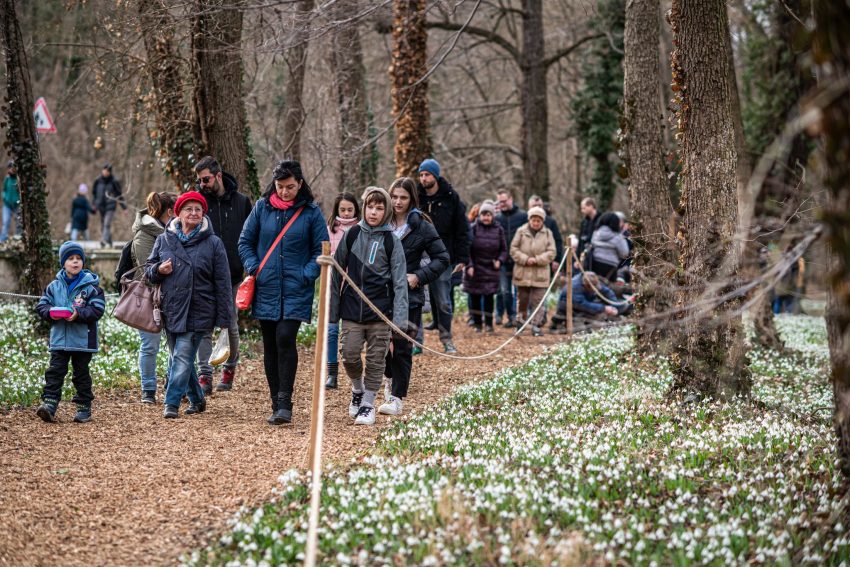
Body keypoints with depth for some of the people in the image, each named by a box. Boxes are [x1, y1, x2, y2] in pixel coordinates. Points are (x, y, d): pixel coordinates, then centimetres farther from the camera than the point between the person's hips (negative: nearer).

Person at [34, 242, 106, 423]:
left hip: (82, 339, -2)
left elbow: (97, 309, -11)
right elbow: (42, 305, 8)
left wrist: (79, 314, -25)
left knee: (81, 374, 8)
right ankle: (49, 404, -8)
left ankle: (84, 407, 17)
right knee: (54, 372, -4)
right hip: (59, 339, 2)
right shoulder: (54, 286, 4)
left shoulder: (90, 286, -6)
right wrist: (50, 312, -14)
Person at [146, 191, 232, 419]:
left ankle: (172, 403, -9)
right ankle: (197, 399, 27)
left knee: (182, 357, -11)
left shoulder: (213, 243, -2)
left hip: (197, 312, -4)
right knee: (179, 358, 12)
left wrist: (223, 318, -5)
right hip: (170, 310, 4)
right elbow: (148, 268, 17)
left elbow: (222, 283, -2)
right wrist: (158, 270, -8)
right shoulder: (163, 240, 7)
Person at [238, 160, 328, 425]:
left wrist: (306, 275, -8)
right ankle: (277, 404, 14)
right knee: (270, 346, 6)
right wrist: (253, 268, -2)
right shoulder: (262, 207, 5)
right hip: (266, 289, 3)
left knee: (285, 338, -18)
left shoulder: (311, 212, 0)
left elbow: (321, 250, 5)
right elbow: (245, 242, 12)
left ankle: (285, 404, -15)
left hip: (295, 290, -3)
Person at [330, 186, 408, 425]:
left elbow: (399, 282, -3)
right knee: (349, 355, -3)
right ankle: (357, 389, 24)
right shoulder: (352, 235, 4)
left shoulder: (391, 241, -1)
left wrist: (399, 318, -11)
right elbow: (337, 273, 8)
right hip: (352, 309, 1)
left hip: (380, 311, -1)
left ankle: (368, 403, 15)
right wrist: (332, 311, 5)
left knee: (376, 360, 3)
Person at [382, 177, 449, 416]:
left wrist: (420, 276, -10)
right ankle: (392, 378, 36)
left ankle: (397, 397, 5)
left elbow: (442, 258, 0)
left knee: (402, 347, -2)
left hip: (409, 296, -3)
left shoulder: (422, 227, -3)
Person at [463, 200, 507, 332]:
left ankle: (488, 323, 9)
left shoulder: (498, 230, 4)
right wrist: (469, 265, -12)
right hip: (475, 269, -1)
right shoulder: (473, 228, -4)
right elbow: (467, 248, -4)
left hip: (491, 270, 1)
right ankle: (477, 323, 13)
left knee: (489, 297, -1)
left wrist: (499, 261, -7)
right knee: (475, 297, 2)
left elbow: (504, 249, 10)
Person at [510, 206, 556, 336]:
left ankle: (536, 325, 2)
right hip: (523, 273, 0)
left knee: (538, 301, -2)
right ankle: (520, 321, 25)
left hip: (540, 275, 0)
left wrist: (537, 260, -15)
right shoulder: (521, 232, 1)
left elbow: (551, 253, -2)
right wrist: (525, 259, -14)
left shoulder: (547, 234, 2)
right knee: (522, 299, 11)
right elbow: (513, 249, -1)